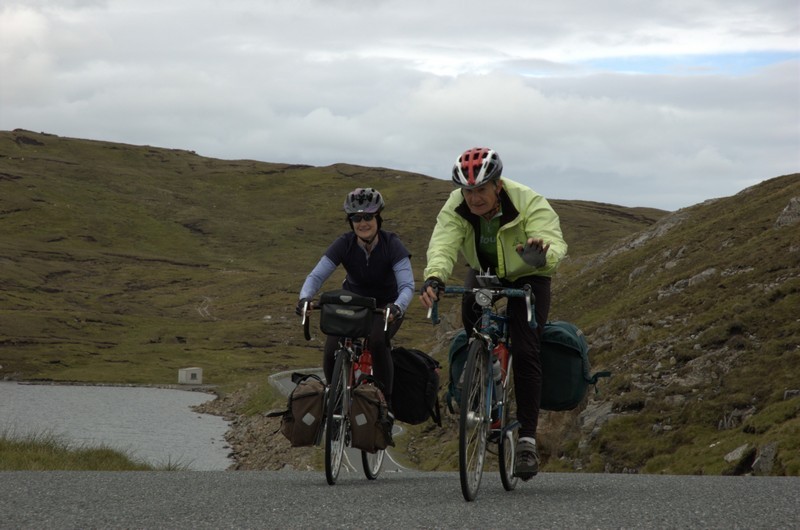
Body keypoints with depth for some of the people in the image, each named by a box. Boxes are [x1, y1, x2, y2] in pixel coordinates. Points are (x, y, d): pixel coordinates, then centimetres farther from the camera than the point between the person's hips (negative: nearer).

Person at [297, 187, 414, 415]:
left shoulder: (392, 244, -22)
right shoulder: (344, 244, -17)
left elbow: (407, 285, -30)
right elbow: (316, 275, -23)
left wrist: (397, 307, -52)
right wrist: (304, 298, -44)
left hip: (385, 307, -2)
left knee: (377, 341, -34)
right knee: (332, 351, -23)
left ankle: (385, 401, -17)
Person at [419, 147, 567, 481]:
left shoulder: (529, 203, -30)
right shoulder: (455, 207, -22)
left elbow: (554, 243, -44)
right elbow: (442, 244, -36)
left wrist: (541, 255, -68)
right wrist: (434, 278, -57)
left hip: (526, 278, -4)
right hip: (483, 273, 4)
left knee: (525, 352, -17)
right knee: (470, 313, -22)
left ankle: (527, 440, -14)